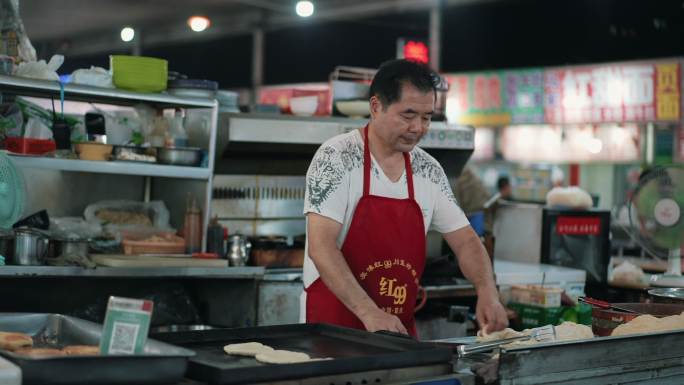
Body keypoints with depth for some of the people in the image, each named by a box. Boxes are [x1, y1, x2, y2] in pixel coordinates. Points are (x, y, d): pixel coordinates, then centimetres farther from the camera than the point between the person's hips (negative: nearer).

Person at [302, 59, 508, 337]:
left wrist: (487, 292, -8)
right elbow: (321, 246, -18)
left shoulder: (428, 170, 6)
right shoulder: (336, 157, -11)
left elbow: (465, 241, 10)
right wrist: (369, 313, -27)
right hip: (333, 324, -5)